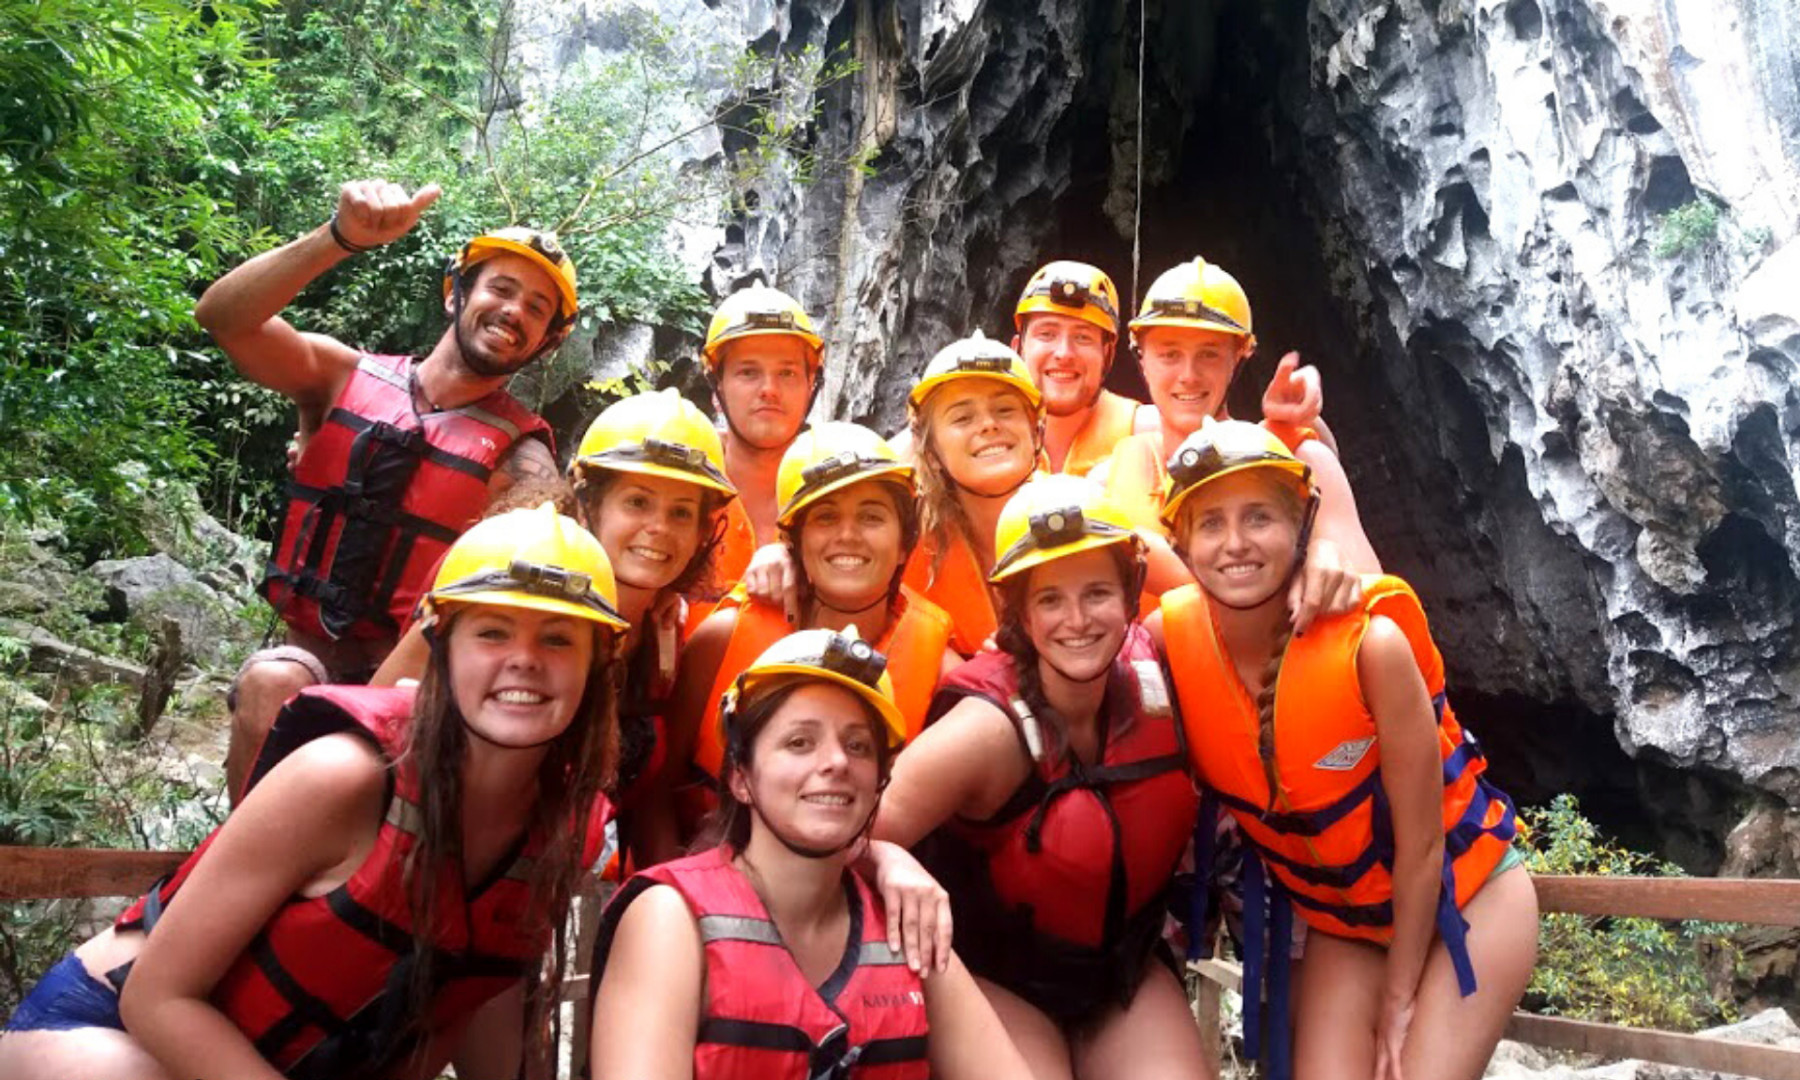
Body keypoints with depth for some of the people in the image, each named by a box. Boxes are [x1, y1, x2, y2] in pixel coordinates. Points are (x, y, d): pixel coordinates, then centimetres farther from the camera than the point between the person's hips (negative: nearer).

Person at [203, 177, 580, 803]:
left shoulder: (520, 454, -3)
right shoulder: (346, 377, 4)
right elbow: (223, 317, -12)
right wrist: (342, 238, -26)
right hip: (309, 651, 1)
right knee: (270, 685, -30)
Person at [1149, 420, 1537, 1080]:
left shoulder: (1370, 642, -30)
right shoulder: (1170, 637, -20)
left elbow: (1421, 842, -20)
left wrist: (1400, 998, -11)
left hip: (1463, 896, -3)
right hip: (1339, 917, 3)